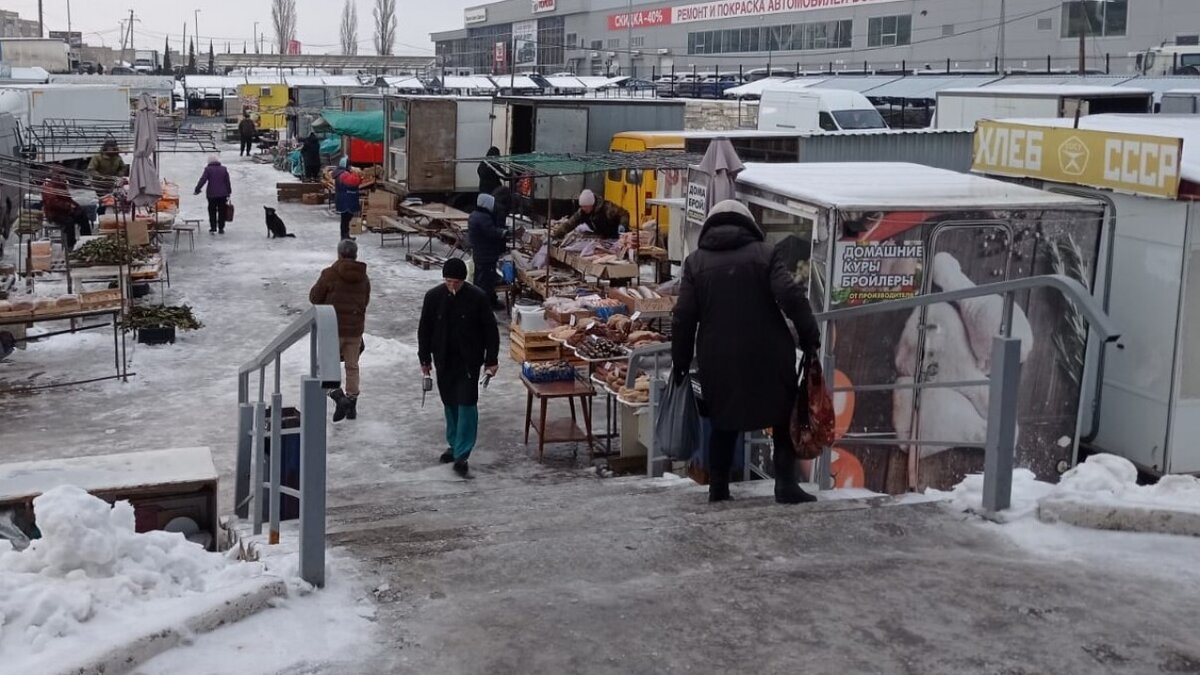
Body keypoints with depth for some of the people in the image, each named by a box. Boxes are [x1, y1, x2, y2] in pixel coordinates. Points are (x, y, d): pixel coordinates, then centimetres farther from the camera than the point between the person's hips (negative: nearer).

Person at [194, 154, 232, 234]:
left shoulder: (208, 169, -6)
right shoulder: (224, 169, 4)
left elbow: (202, 180, -11)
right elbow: (227, 182, 6)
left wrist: (197, 189, -3)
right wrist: (229, 192, 14)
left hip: (211, 194, -2)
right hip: (222, 194, 2)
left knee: (212, 212, 7)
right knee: (222, 211, 9)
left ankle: (213, 228, 4)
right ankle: (221, 228, 11)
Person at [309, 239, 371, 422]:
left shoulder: (330, 274, -14)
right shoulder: (363, 278, 1)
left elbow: (314, 298, -6)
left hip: (333, 329, -4)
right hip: (355, 329, 4)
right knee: (352, 367, 14)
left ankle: (339, 398, -12)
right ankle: (352, 406, 18)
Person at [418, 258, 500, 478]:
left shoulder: (477, 297, -12)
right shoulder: (433, 297, -5)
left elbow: (490, 329, -5)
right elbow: (425, 329, 4)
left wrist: (491, 359, -5)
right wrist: (425, 359, 6)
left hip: (469, 360, -3)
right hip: (443, 360, 3)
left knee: (466, 405, -8)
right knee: (450, 404, 13)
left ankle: (462, 454, -7)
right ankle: (454, 444, 30)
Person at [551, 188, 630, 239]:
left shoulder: (607, 208, -24)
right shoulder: (582, 212, -5)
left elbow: (624, 214, -20)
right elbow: (569, 224, -7)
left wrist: (622, 225, -40)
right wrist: (556, 234, -18)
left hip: (616, 239, -6)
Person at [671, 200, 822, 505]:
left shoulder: (696, 261, 4)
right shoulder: (765, 253, 0)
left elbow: (684, 316, 1)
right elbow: (791, 297, -12)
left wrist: (681, 360, 9)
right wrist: (809, 335, -4)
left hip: (718, 359, 2)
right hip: (768, 356, -1)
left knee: (724, 423, 16)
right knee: (785, 416, 15)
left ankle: (718, 488, 17)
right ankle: (785, 483, 8)